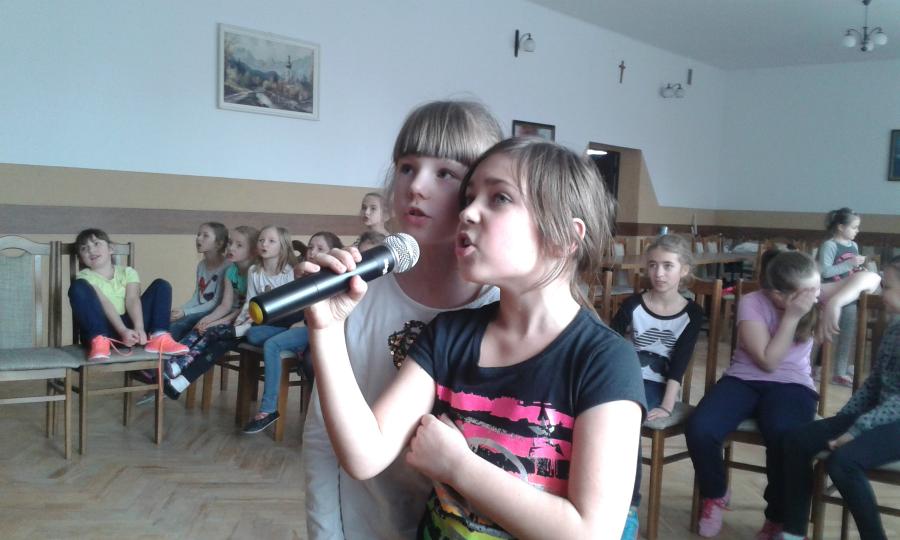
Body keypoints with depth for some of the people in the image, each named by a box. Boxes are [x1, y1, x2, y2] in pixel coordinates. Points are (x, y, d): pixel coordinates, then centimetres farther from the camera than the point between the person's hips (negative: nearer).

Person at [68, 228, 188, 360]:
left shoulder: (127, 272, 14)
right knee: (78, 287, -22)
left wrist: (139, 328, -24)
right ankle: (99, 341, -34)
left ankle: (158, 337, -24)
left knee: (161, 285, -4)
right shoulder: (85, 277, 5)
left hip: (128, 324, 3)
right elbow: (105, 304, -13)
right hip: (103, 329, -2)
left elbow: (132, 300, -5)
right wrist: (123, 331, -28)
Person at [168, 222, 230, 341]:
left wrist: (185, 312, -20)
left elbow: (217, 302, -16)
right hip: (200, 312, 7)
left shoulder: (226, 267, -13)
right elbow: (196, 298, 13)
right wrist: (180, 310, -7)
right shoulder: (201, 265, 13)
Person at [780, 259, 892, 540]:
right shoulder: (893, 328, 11)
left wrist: (858, 429, -22)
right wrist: (844, 418, 5)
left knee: (842, 460, -31)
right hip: (880, 415, 9)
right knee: (797, 440, -5)